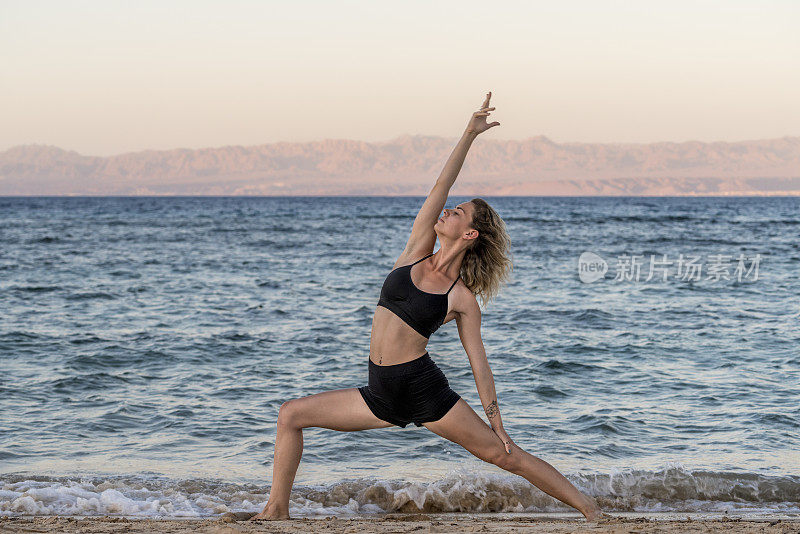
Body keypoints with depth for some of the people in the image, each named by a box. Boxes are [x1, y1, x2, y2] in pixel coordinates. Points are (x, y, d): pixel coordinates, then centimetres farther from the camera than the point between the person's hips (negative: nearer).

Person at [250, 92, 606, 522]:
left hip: (424, 391, -5)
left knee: (505, 455, -4)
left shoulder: (463, 299, -5)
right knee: (291, 414, 0)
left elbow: (479, 364, -1)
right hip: (381, 394, 5)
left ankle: (588, 507, 7)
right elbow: (440, 187, -1)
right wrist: (469, 135, -1)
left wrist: (497, 425, -1)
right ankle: (277, 511, 9)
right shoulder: (417, 251, 6)